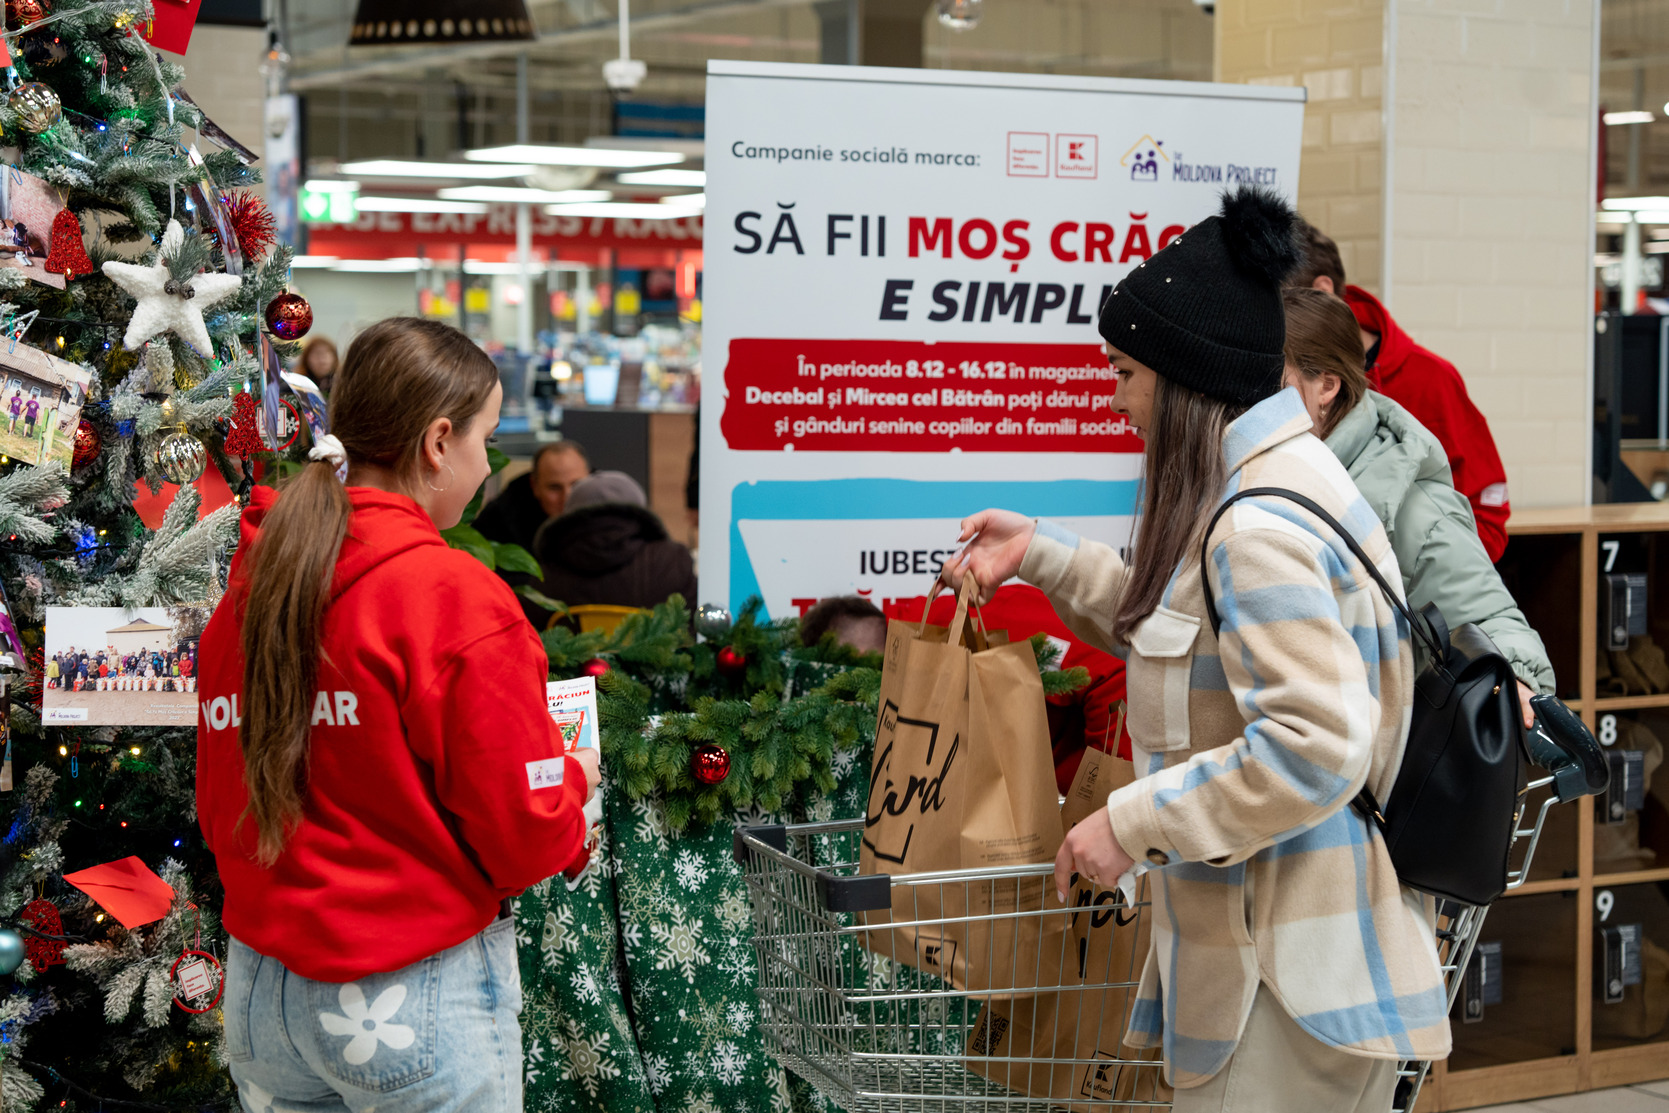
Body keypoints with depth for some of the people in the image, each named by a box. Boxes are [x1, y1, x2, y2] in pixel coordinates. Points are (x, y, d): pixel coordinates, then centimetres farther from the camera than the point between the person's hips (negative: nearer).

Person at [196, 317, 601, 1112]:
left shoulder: (248, 587, 3)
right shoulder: (455, 597, -17)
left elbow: (220, 814, 10)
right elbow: (524, 836, -15)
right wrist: (573, 778, 5)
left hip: (260, 988, 7)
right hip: (418, 1000, -6)